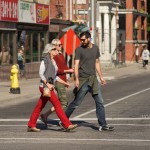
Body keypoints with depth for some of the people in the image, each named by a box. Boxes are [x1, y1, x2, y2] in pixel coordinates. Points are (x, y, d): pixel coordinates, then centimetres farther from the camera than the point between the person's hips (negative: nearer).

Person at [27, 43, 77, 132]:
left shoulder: (53, 61, 16)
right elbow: (41, 74, -13)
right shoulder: (45, 60, -8)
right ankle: (67, 125, -11)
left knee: (40, 107, 10)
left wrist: (64, 82, 15)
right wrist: (47, 84, -21)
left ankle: (31, 125, 15)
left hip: (50, 86, 8)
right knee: (57, 104, -10)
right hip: (45, 86, -8)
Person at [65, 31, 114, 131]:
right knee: (76, 103, -1)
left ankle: (103, 125, 5)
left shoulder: (95, 48, 10)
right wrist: (76, 79, -24)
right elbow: (76, 65, -12)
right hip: (83, 80, -5)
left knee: (100, 102, 1)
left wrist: (101, 77, 19)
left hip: (93, 79, 5)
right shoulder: (79, 50, -6)